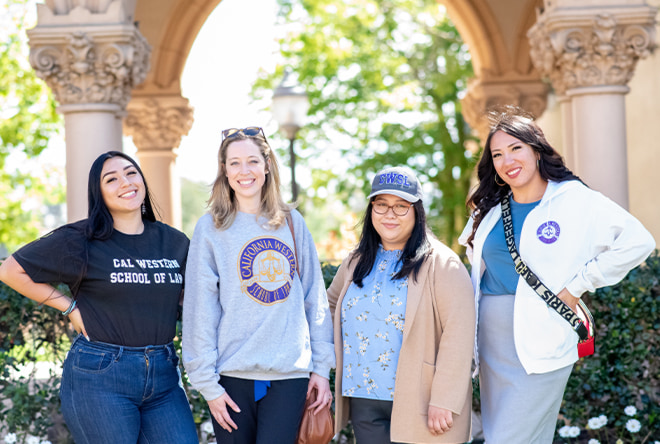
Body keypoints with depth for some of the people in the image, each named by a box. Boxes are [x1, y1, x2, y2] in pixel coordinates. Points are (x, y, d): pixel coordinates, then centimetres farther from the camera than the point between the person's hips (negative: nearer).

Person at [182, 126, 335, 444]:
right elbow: (200, 312, -1)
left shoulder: (292, 223, 9)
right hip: (233, 376, -1)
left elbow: (315, 300, 10)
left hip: (290, 374, 1)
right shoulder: (211, 228, 2)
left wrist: (322, 366, 6)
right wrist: (207, 382, -5)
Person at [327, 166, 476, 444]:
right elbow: (330, 305, 28)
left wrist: (443, 402, -18)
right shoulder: (357, 262, 13)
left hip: (418, 404, -5)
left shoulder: (441, 264, -7)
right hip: (364, 402, 5)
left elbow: (458, 336, -14)